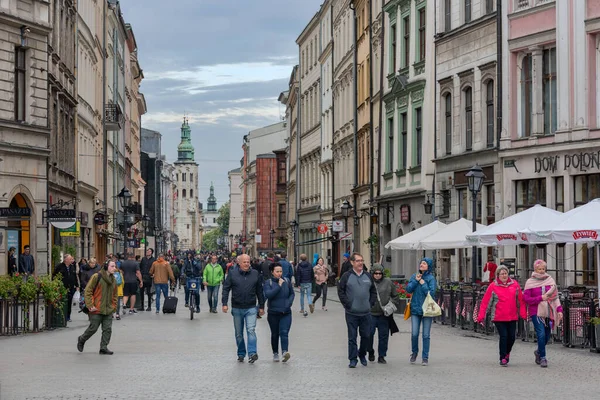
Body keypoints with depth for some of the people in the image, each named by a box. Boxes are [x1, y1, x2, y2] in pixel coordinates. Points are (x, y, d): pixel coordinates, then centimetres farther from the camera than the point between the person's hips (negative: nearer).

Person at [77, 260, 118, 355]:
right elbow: (88, 291, -9)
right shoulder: (96, 277, -9)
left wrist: (114, 307, 11)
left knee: (108, 329, -1)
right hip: (97, 310, -6)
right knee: (93, 328, 2)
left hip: (108, 310, 6)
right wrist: (90, 305, -13)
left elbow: (114, 295, 22)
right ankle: (81, 340, 27)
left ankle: (104, 347, 8)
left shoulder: (113, 280, 11)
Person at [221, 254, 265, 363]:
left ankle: (252, 353, -20)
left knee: (251, 330, -15)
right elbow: (226, 289, 2)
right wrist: (224, 303, -7)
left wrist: (261, 306, 10)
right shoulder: (232, 274, 1)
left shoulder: (255, 274, 4)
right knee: (239, 333, 9)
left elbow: (259, 291, 10)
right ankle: (241, 354, 20)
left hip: (251, 308, -1)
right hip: (237, 308, 1)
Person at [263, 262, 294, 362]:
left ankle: (284, 352, -27)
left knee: (284, 333, -15)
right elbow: (268, 294, -20)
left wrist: (289, 303, -4)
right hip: (273, 313, -1)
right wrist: (279, 286, -20)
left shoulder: (287, 281, 4)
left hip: (286, 313, 1)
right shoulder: (268, 283, -4)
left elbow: (292, 293, 13)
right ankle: (275, 353, 21)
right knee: (275, 334, 10)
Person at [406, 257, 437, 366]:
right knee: (414, 334, 0)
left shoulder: (431, 278, -5)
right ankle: (414, 353, 23)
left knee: (426, 335, 1)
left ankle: (425, 357, 9)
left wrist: (423, 283, -12)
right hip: (415, 309, 3)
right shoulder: (414, 276, 8)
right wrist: (416, 280, -8)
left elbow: (431, 293, -13)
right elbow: (408, 289, 1)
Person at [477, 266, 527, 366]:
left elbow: (520, 300, 8)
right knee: (503, 336, -8)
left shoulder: (514, 284, 6)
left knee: (512, 337, 5)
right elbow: (485, 301, -2)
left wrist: (523, 314, 3)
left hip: (512, 317, 3)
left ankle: (507, 353, 33)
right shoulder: (493, 286, -2)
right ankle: (503, 358, 4)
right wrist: (481, 316, -7)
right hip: (498, 317, -3)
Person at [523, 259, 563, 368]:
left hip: (548, 312, 4)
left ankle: (539, 351, 35)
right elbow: (526, 298, -4)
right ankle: (542, 358, -5)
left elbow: (555, 296, 12)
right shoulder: (530, 282, -1)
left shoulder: (550, 280, 9)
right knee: (541, 334, -14)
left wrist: (559, 310, 3)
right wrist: (540, 298, -14)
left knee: (547, 335, 8)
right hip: (536, 312, -4)